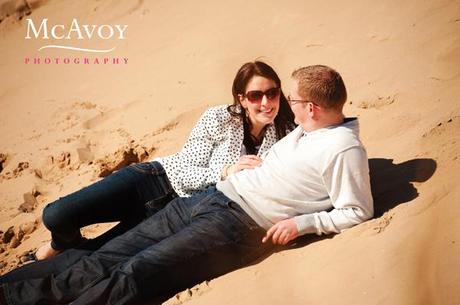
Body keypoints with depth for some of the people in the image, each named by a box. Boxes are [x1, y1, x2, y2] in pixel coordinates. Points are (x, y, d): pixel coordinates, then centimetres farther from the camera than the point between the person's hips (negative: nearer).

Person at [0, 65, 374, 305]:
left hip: (240, 225, -8)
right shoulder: (305, 130, 18)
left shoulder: (344, 150, -9)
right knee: (104, 260, 0)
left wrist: (300, 222, -16)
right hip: (211, 197, 8)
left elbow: (358, 211, -11)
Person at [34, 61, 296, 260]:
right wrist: (226, 171, -25)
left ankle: (74, 252, 26)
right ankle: (65, 245, 20)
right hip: (160, 180, -2)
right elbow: (183, 172, -9)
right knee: (56, 216, -15)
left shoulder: (284, 133, -3)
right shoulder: (219, 118, -11)